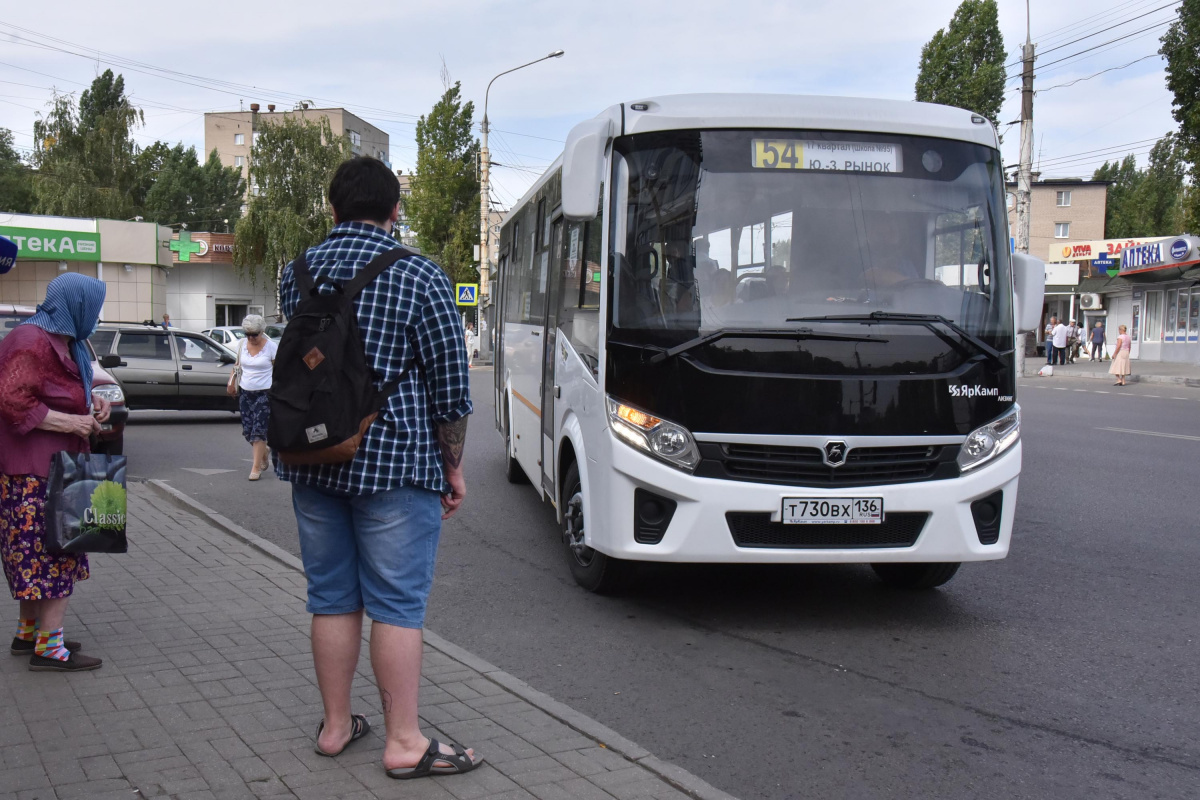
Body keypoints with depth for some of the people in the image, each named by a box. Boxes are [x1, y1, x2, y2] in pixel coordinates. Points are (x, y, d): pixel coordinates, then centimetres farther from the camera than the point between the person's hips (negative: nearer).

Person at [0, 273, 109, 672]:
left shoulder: (64, 341, 16)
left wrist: (92, 403, 9)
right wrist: (70, 422, -20)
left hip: (55, 466, 11)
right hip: (35, 472, -11)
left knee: (36, 555, 16)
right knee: (52, 552, -8)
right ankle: (48, 646, -4)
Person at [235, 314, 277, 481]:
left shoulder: (271, 347, -8)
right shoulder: (242, 344, 6)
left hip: (264, 393, -5)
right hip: (245, 392, 5)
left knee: (259, 430, -8)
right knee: (248, 431, 7)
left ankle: (256, 467, -4)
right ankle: (264, 459, 28)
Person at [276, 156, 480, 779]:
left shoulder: (297, 274, 7)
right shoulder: (419, 278, -8)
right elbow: (449, 387, -7)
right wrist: (453, 466, 3)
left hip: (311, 460, 5)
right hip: (392, 460, -5)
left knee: (331, 597, 14)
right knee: (397, 604, 1)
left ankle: (335, 724, 24)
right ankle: (404, 742, 7)